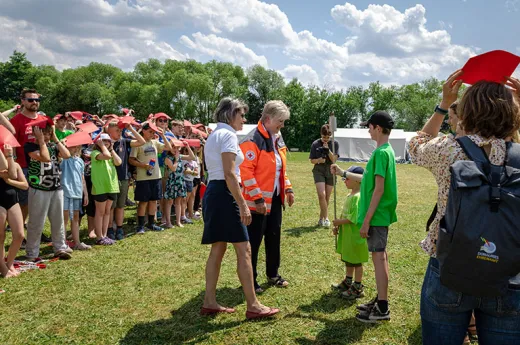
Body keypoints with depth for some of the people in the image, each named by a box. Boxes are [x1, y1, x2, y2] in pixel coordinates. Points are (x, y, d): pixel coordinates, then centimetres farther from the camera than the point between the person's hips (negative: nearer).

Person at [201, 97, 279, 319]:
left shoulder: (214, 135, 19)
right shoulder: (228, 135, -11)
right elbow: (229, 174, -20)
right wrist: (243, 205, -20)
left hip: (212, 193, 10)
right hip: (224, 195, -10)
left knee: (218, 249, 13)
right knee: (244, 250, -5)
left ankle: (209, 303, 19)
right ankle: (253, 306, 1)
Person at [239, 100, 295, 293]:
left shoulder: (277, 139, 11)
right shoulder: (252, 141, -17)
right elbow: (246, 172, -22)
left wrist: (288, 188, 13)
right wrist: (258, 198, -22)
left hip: (275, 199, 9)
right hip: (258, 202, -8)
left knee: (274, 238, 18)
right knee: (254, 241, 3)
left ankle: (273, 275, 33)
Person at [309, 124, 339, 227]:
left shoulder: (335, 144, -3)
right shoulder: (315, 144, -5)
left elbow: (334, 159, -9)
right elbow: (312, 160, 0)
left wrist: (328, 150, -23)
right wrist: (319, 160, -21)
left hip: (330, 171, 2)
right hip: (319, 170, -1)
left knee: (327, 197, 8)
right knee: (321, 195, -16)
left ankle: (321, 219, 23)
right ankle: (326, 218, -5)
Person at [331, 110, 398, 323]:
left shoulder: (381, 153, -18)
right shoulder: (386, 151, 13)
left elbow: (379, 189, -22)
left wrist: (366, 220, -20)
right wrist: (343, 173, 27)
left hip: (377, 215, -10)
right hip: (380, 214, 10)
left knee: (378, 257, -3)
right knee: (380, 256, 16)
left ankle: (382, 309, 6)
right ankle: (380, 301, 28)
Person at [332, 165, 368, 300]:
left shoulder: (358, 197, -22)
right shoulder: (350, 195, 10)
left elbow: (353, 218, -26)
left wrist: (339, 222, -17)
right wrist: (338, 226, 8)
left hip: (355, 235, -10)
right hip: (347, 234, 10)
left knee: (356, 262, 3)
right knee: (348, 260, 21)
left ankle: (358, 289, 15)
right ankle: (348, 282, 37)